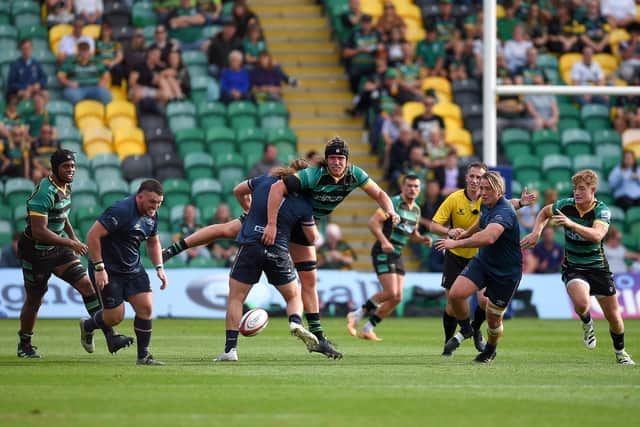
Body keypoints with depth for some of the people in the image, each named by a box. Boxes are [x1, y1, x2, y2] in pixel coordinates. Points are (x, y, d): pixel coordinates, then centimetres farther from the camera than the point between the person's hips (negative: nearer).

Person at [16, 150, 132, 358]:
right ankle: (24, 345, 27)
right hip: (36, 252, -8)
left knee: (87, 284, -7)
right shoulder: (45, 193, -24)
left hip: (58, 248, 8)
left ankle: (109, 335, -10)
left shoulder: (65, 187, 4)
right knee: (34, 300, 6)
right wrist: (71, 244, -26)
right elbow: (39, 231, -29)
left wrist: (73, 237, 22)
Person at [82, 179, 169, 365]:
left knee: (145, 307, -5)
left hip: (133, 269, 7)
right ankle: (87, 325, 29)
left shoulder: (152, 215, 3)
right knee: (115, 316, -4)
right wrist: (99, 268, -24)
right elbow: (93, 235, -24)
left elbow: (153, 242, 21)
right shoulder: (121, 210, -24)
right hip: (109, 269, -7)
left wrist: (159, 268, 8)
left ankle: (143, 355, 5)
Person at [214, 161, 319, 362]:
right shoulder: (303, 204, -3)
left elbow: (238, 190, 18)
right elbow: (312, 236, 6)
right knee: (294, 296, 19)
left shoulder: (264, 181, 1)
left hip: (250, 247, 0)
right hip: (278, 253, 0)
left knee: (235, 298, 8)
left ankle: (230, 349, 1)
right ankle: (296, 322, -13)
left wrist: (248, 209, 36)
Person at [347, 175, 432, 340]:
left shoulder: (416, 210, 14)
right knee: (390, 292, -19)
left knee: (397, 297, 0)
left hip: (397, 255, 8)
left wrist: (422, 239, 5)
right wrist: (384, 241, -30)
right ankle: (356, 315, -3)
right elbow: (373, 222, -19)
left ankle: (367, 329, 10)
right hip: (383, 253, -8)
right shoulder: (394, 203, -12)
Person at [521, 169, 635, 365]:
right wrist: (536, 233, -1)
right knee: (581, 303, -31)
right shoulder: (566, 205, -9)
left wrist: (572, 224, -47)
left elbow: (597, 235, -37)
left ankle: (620, 351, 34)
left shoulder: (602, 211, -17)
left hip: (598, 266, 0)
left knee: (613, 317, 6)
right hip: (573, 267, 0)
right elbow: (545, 212, 14)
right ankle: (587, 323, 5)